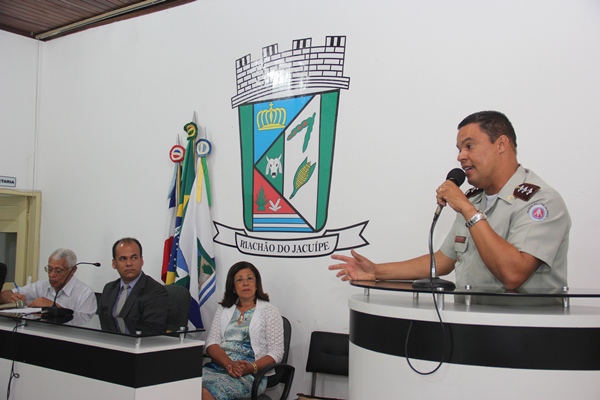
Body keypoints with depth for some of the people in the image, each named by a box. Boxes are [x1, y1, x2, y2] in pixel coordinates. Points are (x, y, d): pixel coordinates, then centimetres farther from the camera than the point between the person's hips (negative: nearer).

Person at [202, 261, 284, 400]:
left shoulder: (269, 311, 8)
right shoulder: (223, 310, 19)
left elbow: (276, 353, 1)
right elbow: (211, 343, 8)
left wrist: (251, 367, -17)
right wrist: (229, 364, -13)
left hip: (250, 374, -4)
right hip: (218, 366, 4)